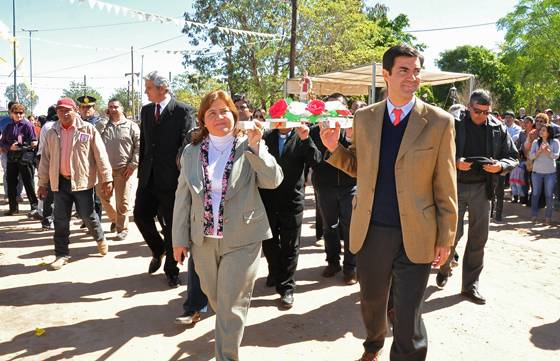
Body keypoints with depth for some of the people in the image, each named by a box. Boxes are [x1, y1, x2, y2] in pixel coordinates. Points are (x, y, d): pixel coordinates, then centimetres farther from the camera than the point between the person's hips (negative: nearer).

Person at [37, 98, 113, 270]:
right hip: (60, 182, 4)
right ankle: (61, 254, 18)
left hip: (82, 181, -3)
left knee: (88, 215, 6)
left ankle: (100, 239, 34)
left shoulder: (88, 129, -5)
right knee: (60, 220, 6)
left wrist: (107, 179, -10)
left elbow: (100, 155, -7)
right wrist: (42, 183, 11)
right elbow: (45, 159, 12)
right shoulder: (52, 133, 7)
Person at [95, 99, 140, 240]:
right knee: (104, 198, 11)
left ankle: (122, 228, 13)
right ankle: (115, 219, 35)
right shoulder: (103, 124, 10)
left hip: (123, 170, -3)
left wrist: (133, 165, -9)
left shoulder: (131, 126, 2)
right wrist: (105, 118, -4)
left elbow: (138, 146, -2)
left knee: (122, 201, 0)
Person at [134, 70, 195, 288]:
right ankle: (158, 250, 34)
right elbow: (143, 143, 15)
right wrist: (141, 171, 12)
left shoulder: (183, 111, -9)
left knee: (171, 225, 5)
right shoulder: (146, 111, 11)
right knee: (140, 215, 6)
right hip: (148, 177, 6)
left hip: (171, 179, -6)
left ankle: (171, 270, 22)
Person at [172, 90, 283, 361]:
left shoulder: (250, 148, -4)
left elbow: (273, 181, -16)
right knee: (213, 296, 22)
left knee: (231, 305, 1)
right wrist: (179, 238, 6)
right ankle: (228, 327, 52)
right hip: (203, 239, 4)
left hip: (242, 239, -3)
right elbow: (182, 198, 6)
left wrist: (255, 147, -27)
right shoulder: (191, 152, 3)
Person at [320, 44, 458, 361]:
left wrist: (446, 238, -3)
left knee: (408, 316, 4)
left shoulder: (439, 121, -5)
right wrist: (334, 148, -7)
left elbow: (445, 186, -4)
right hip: (371, 230, 3)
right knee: (372, 301, 23)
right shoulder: (364, 117, 3)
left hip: (415, 235, -3)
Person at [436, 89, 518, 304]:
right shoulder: (454, 124, -5)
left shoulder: (498, 129, 4)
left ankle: (470, 286, 19)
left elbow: (512, 157, 8)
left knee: (478, 238, 6)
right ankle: (444, 268, 32)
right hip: (456, 185, -3)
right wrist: (455, 162, -21)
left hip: (482, 188, 3)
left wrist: (500, 166, -12)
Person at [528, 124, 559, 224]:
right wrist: (539, 151, -19)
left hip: (550, 172, -1)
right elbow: (530, 156, -4)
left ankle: (548, 216, 14)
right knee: (536, 194, 8)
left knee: (549, 195, 5)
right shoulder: (536, 142, 4)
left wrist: (547, 151, -23)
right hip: (537, 172, 2)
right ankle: (534, 215, 18)